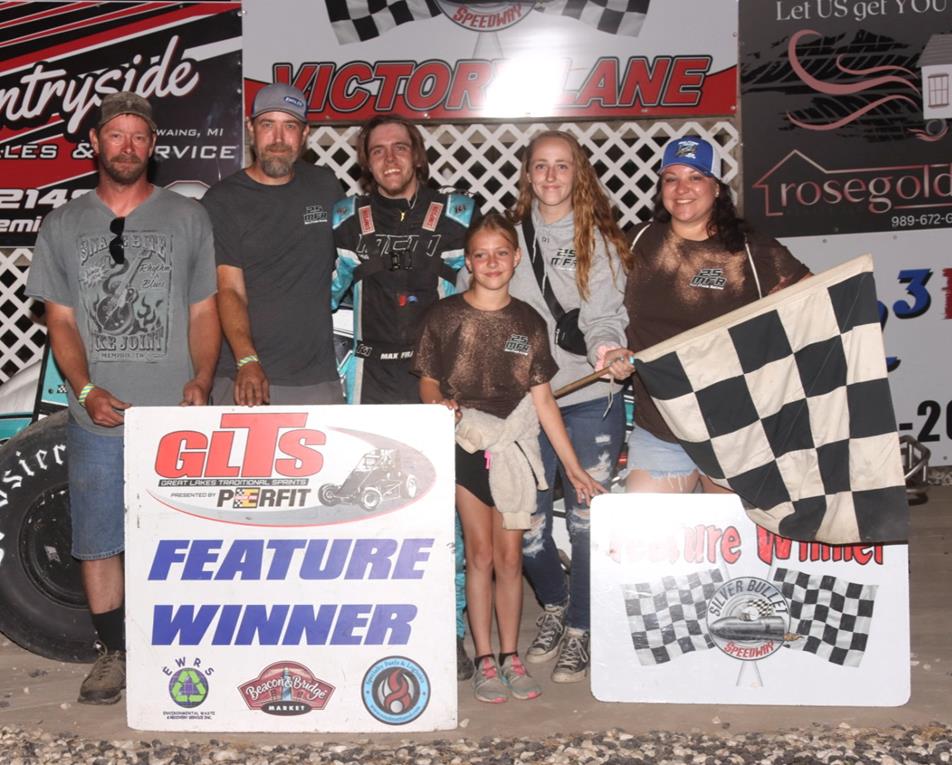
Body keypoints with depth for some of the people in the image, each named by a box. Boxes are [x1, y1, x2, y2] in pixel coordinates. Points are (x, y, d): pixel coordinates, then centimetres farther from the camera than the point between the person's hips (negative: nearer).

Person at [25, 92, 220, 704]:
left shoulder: (188, 218, 6)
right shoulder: (63, 226, 9)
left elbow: (205, 312, 5)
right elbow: (61, 320, 6)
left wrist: (201, 381, -11)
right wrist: (87, 389, -9)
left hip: (176, 418, -1)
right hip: (98, 421, 2)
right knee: (98, 543, 8)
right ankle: (114, 653, 24)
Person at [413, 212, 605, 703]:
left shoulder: (529, 322, 5)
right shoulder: (445, 316, -1)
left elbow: (542, 398, 7)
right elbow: (428, 383, 2)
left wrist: (573, 465, 5)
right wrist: (440, 403, -22)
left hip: (513, 444, 2)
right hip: (465, 443, -2)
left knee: (510, 556, 7)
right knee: (481, 552, 1)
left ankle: (510, 656, 19)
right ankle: (484, 660, 11)